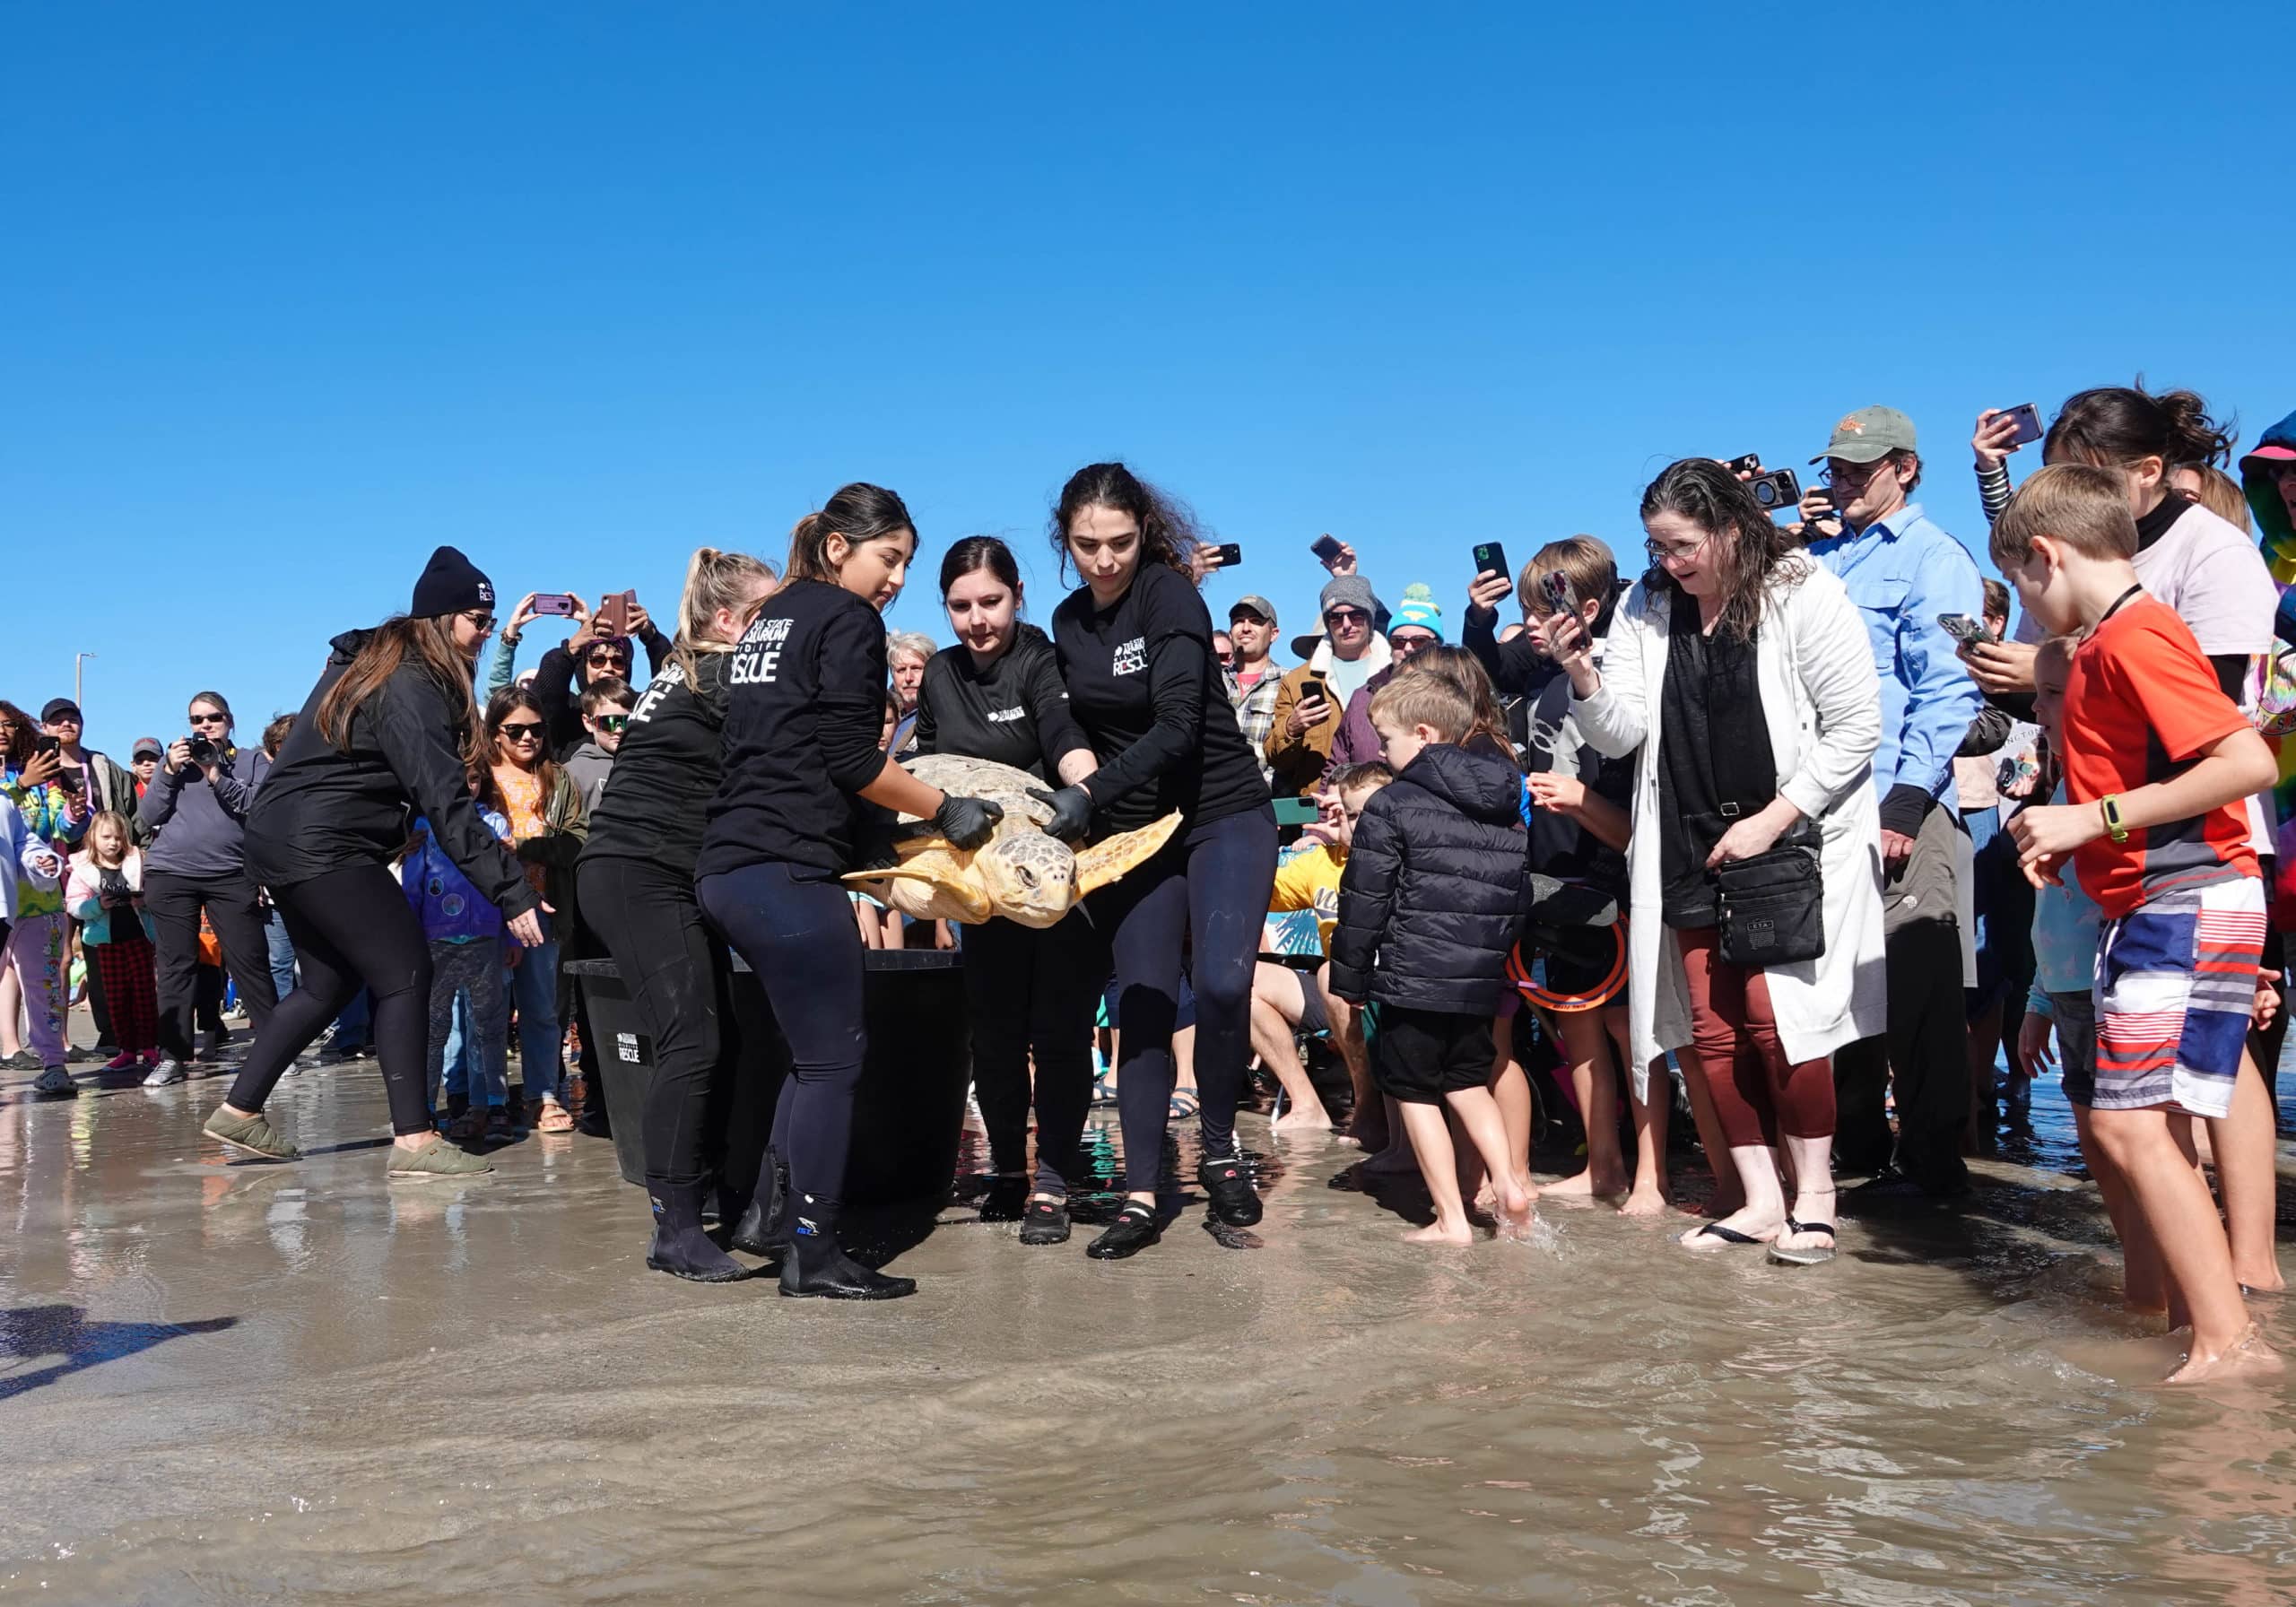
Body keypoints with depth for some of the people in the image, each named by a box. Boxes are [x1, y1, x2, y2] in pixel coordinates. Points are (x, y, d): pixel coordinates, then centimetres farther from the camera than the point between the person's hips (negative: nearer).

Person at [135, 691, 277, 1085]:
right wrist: (170, 771, -3)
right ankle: (173, 1056, 5)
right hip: (170, 873, 2)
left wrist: (216, 775, -11)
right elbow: (147, 817, 8)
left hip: (231, 874, -2)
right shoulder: (174, 759, 17)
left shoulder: (252, 760, 11)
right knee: (176, 964, 2)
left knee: (249, 960, -6)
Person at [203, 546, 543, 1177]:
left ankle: (239, 1112, 24)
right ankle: (413, 1140, -8)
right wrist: (512, 891, -25)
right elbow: (445, 802, -24)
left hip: (285, 839, 11)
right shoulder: (408, 686, -18)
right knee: (405, 972, -8)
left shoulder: (372, 662, 14)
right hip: (324, 847, -10)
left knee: (330, 982, 18)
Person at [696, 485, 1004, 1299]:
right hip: (789, 867, -9)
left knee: (815, 1049, 16)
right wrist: (945, 810, -4)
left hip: (729, 865, 9)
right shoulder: (847, 620, -4)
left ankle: (770, 1217, 16)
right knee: (833, 1057, -2)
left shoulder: (772, 617, 22)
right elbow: (851, 759, -12)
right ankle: (812, 1254, 1)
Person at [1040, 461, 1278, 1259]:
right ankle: (1141, 1198, 8)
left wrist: (1088, 792, -32)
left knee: (1222, 983, -22)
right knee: (1142, 1007, 2)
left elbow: (1176, 726, -24)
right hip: (1132, 833, 5)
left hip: (1223, 816, -5)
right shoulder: (1068, 622, 6)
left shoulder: (1169, 596, -14)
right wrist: (1075, 801, -2)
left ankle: (1219, 1150, 2)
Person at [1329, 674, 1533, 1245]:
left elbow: (1364, 899, -9)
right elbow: (1520, 894, 15)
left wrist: (1350, 978, -1)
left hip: (1413, 978, -6)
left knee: (1416, 1093, 5)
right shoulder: (1506, 809, 10)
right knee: (1467, 1082, 22)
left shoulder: (1391, 805, -9)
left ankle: (1451, 1219, 6)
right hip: (1481, 980, 6)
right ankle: (1508, 1182, 7)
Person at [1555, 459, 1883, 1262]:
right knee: (1712, 1030, 4)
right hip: (1693, 852, 5)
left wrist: (1771, 821, -16)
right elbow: (1621, 733, -1)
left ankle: (1815, 1196, 7)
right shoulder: (1647, 608, 3)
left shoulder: (1805, 595, -10)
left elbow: (1856, 727, -12)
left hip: (1796, 843, -5)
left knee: (1778, 1017, -10)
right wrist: (1582, 676, -21)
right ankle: (1760, 1200, 15)